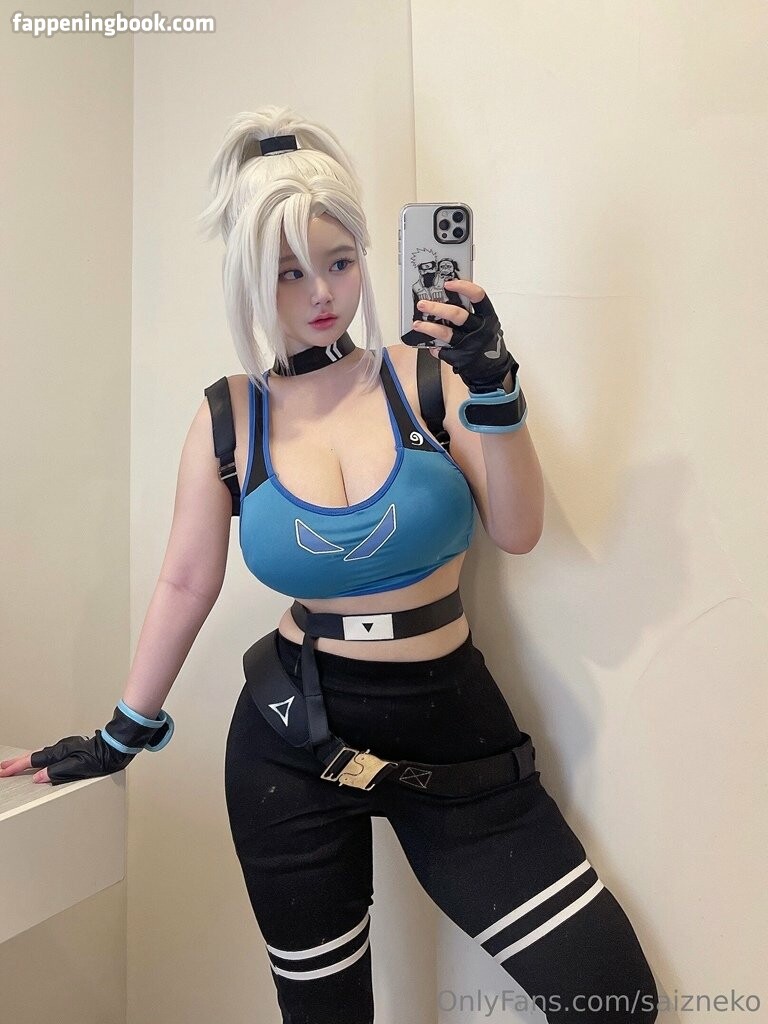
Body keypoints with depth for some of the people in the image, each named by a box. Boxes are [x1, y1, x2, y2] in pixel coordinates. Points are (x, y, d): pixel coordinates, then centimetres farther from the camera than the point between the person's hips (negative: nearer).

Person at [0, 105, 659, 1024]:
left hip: (453, 729, 1)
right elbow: (185, 584, 4)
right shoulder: (230, 417, -3)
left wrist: (491, 390, -21)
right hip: (293, 741, 0)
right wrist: (124, 734, 11)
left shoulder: (426, 374, -4)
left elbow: (516, 533, -9)